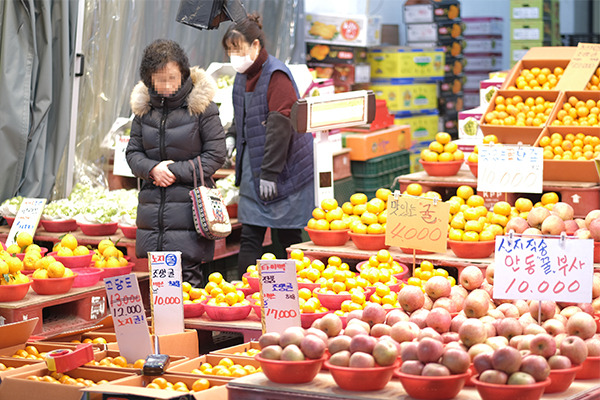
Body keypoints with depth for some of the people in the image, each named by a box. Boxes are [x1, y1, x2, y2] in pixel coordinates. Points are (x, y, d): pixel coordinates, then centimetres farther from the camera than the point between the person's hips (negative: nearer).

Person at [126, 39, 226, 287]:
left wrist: (176, 171, -10)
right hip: (152, 206, 4)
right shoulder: (144, 106, 7)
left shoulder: (201, 106, -5)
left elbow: (216, 155, -4)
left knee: (188, 274, -8)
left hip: (189, 205, -4)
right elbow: (133, 152, 12)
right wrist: (152, 169, -8)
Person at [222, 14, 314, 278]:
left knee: (287, 237, 1)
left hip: (285, 170, -8)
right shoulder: (243, 76, 10)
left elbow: (280, 126, -19)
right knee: (249, 237, 4)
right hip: (252, 170, 8)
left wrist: (270, 171, -20)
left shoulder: (276, 75, -15)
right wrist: (231, 137, 7)